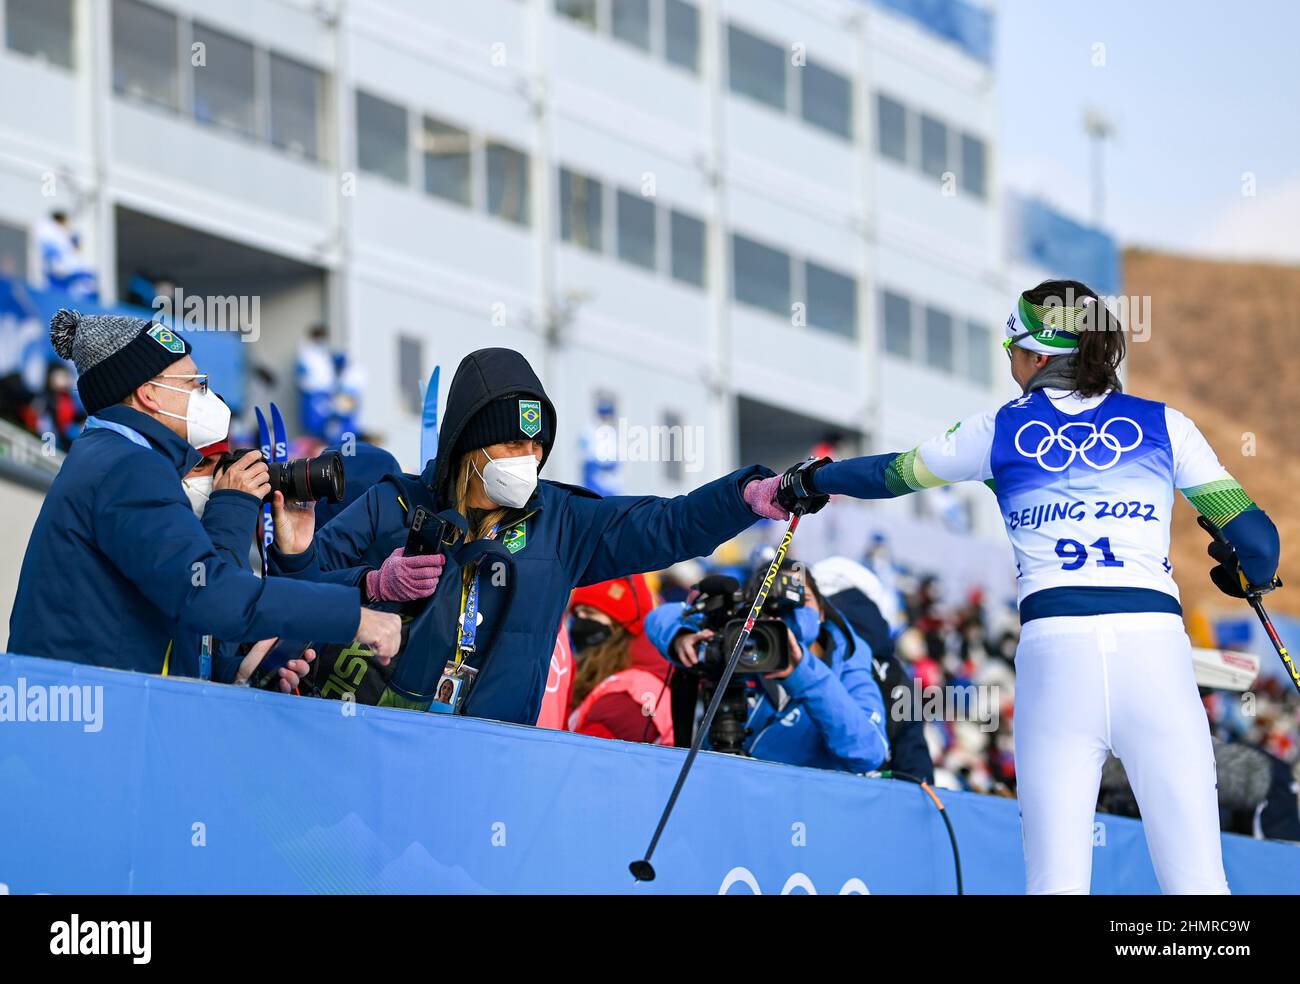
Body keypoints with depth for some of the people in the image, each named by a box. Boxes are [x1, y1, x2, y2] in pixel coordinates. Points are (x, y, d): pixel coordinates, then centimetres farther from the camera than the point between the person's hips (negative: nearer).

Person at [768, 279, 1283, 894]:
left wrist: (811, 481, 48)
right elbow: (1256, 539, 10)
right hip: (1156, 645, 0)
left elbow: (891, 475, 28)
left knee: (1057, 881, 1)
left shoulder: (1001, 430, 12)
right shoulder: (1164, 425, 11)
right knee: (1196, 880, -2)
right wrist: (1248, 572, 34)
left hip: (1054, 648, 0)